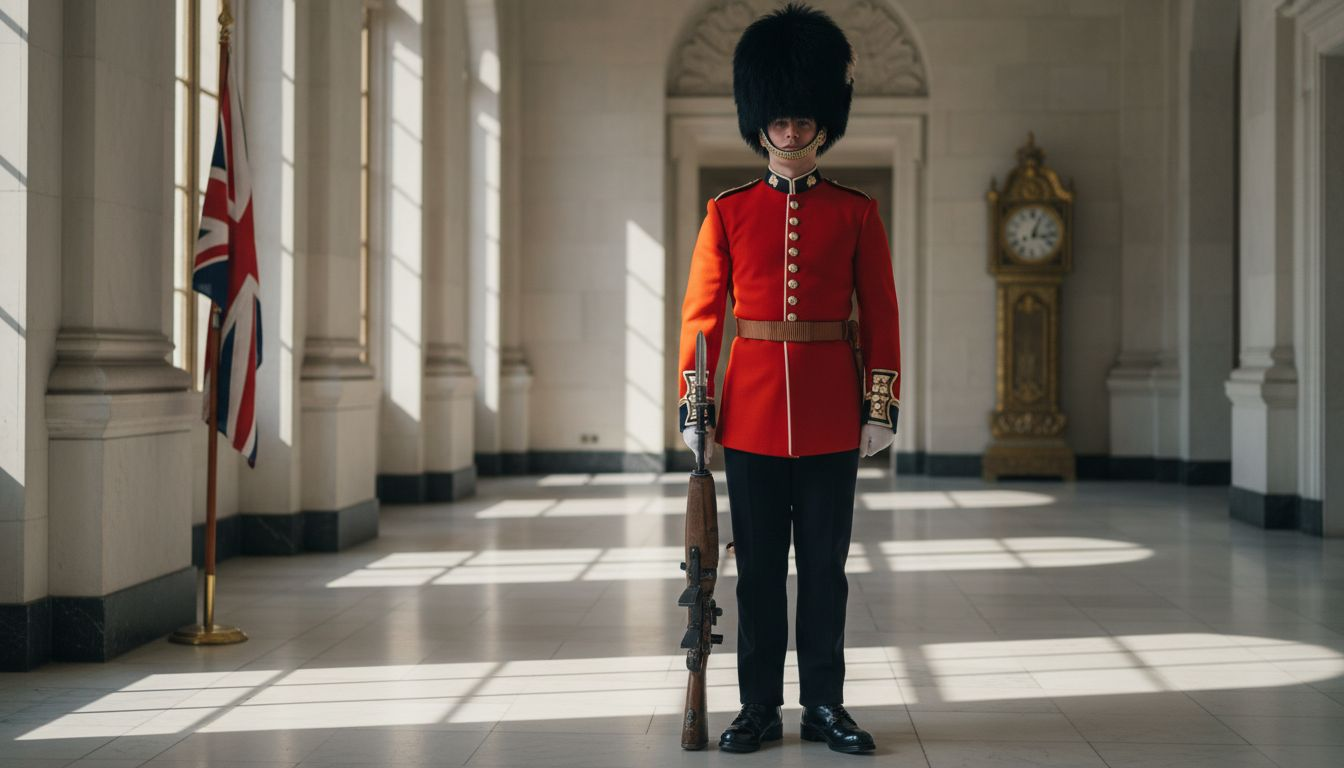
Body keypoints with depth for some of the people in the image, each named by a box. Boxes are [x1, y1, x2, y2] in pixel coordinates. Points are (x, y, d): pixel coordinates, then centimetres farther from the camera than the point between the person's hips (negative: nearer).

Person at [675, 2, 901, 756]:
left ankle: (826, 704, 17)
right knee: (759, 566, 6)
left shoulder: (856, 212, 4)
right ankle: (759, 707, 15)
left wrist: (883, 405, -1)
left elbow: (881, 315, 4)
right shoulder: (728, 211, 3)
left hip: (832, 414, 0)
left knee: (825, 565, 7)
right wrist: (694, 406, -2)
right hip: (752, 410, 0)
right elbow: (700, 314, 3)